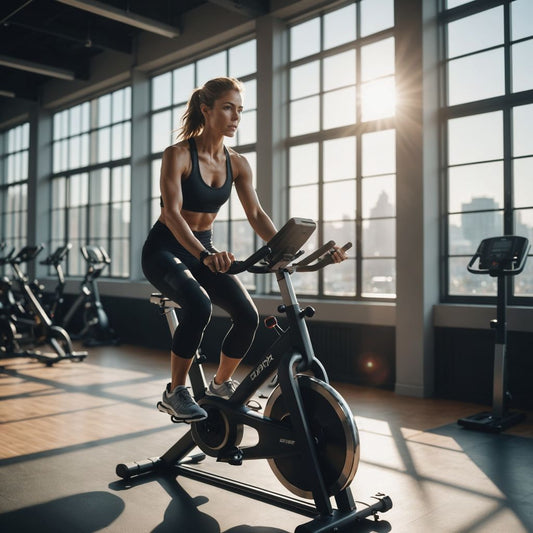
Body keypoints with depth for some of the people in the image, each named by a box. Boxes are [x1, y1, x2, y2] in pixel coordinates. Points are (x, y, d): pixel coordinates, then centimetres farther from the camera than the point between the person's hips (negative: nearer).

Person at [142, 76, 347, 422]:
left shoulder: (237, 164, 1)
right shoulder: (178, 154, -16)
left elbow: (257, 215, -3)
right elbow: (172, 212, -28)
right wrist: (204, 255, -44)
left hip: (205, 251, 5)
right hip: (165, 250, -5)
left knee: (248, 315, -15)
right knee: (199, 305, -34)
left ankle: (221, 384, 11)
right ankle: (175, 392, -15)